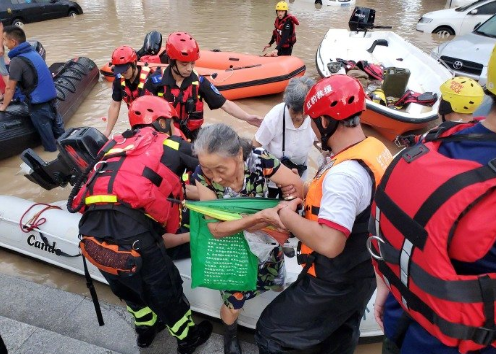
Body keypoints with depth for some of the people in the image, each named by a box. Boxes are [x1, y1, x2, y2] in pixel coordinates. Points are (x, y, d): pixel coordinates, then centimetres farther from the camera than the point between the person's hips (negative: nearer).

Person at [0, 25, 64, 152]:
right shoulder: (33, 52, 6)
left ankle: (52, 150, 23)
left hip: (38, 103, -8)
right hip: (51, 97, 8)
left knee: (45, 130, 10)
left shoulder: (17, 61, -17)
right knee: (57, 126, 21)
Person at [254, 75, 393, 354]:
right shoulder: (376, 149, -3)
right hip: (362, 273, 9)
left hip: (334, 284, -9)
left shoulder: (344, 173, -32)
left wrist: (287, 216, -22)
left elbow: (329, 244, -36)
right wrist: (310, 192, 3)